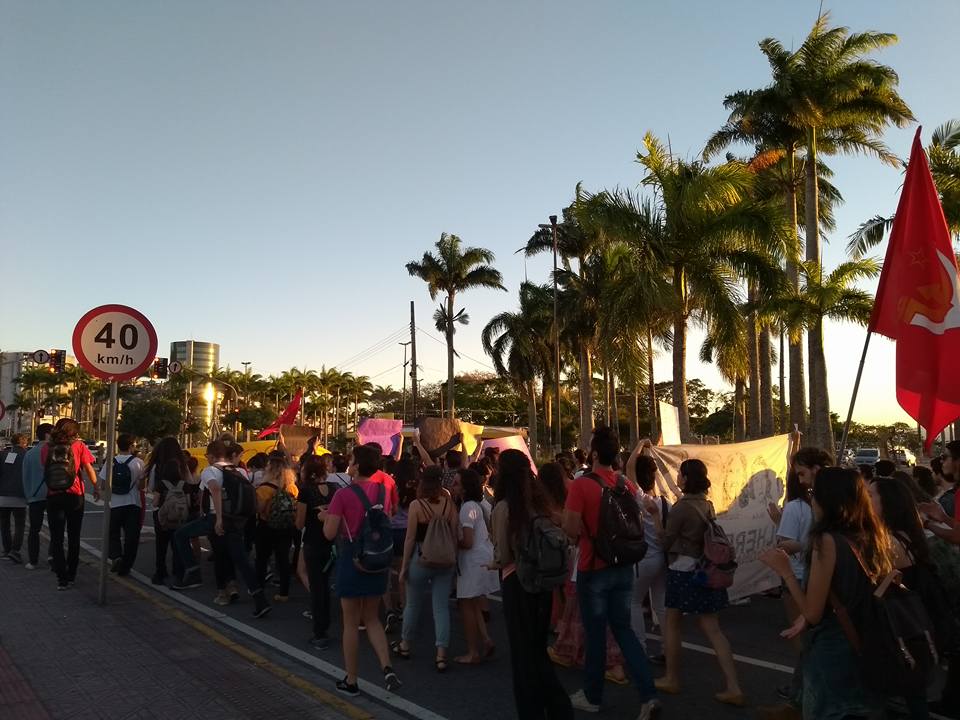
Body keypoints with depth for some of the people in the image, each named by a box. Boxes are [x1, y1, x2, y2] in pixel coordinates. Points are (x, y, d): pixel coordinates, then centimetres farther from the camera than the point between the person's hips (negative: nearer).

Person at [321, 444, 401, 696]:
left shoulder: (343, 495, -17)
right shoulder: (382, 491, -1)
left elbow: (330, 533, -16)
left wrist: (326, 517, 5)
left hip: (352, 559, -5)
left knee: (351, 623, 9)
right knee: (372, 619, 18)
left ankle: (351, 681, 20)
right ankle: (387, 668, 2)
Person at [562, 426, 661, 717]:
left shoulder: (581, 484, -18)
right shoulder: (627, 485, 1)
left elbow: (570, 527, -21)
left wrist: (584, 536, -1)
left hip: (594, 569, -5)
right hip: (624, 567, 5)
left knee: (595, 633, 9)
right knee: (623, 628, 16)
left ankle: (592, 696, 26)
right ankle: (648, 695, 8)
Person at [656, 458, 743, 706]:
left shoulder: (682, 506, -16)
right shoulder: (707, 505, 7)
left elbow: (667, 540, -9)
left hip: (683, 571, -7)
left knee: (672, 624, 10)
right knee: (713, 629, 8)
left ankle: (671, 679, 21)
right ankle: (733, 687, 4)